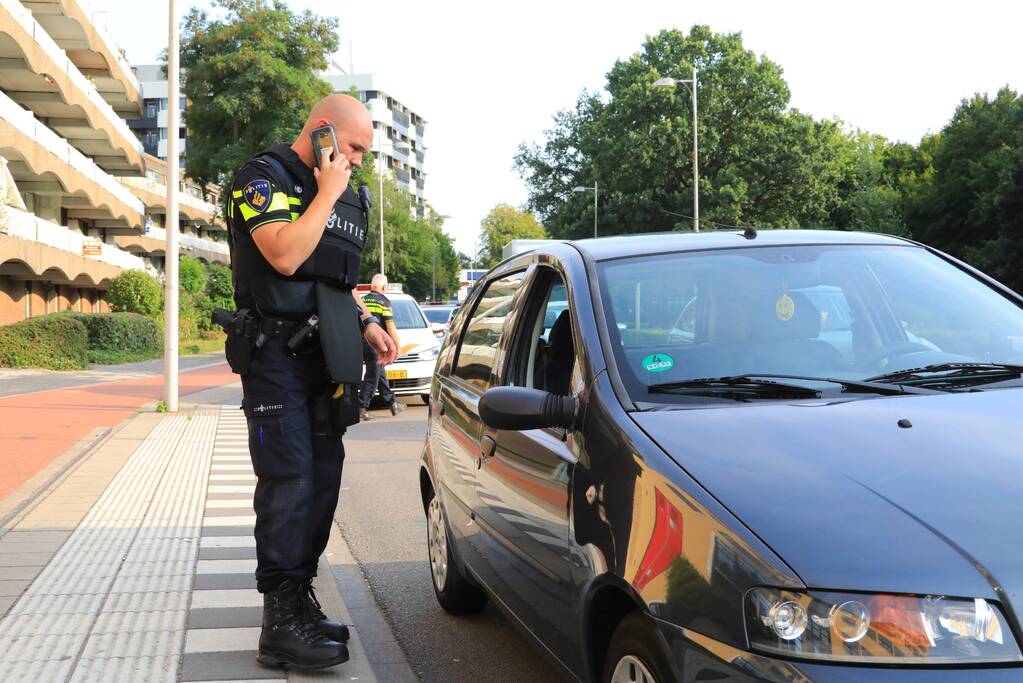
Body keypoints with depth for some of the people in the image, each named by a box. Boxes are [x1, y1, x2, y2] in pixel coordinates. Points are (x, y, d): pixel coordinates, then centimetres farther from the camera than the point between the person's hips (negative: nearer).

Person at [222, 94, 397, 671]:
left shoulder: (346, 193, 17)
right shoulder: (264, 177, -7)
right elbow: (286, 256, -24)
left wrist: (365, 323, 11)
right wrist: (327, 193, -14)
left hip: (326, 357, 8)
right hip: (277, 356, -8)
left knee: (323, 479, 9)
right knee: (289, 482, -11)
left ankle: (301, 600, 19)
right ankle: (282, 627, -8)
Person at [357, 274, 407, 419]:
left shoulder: (361, 300, 14)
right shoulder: (384, 302, -6)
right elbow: (390, 327, -9)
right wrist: (398, 346, -3)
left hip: (360, 342, 7)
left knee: (380, 374, 17)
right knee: (372, 376, -3)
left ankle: (392, 403, 27)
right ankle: (361, 407, -6)